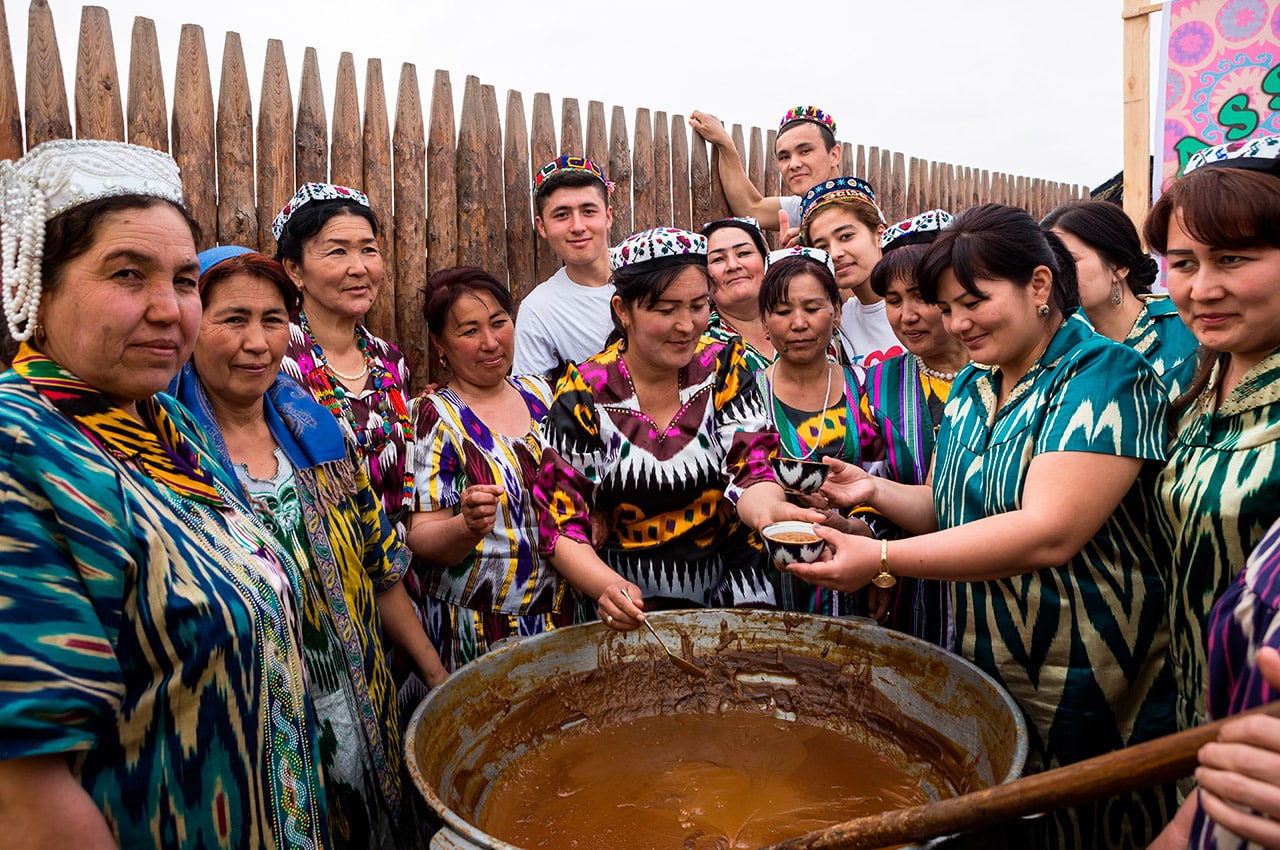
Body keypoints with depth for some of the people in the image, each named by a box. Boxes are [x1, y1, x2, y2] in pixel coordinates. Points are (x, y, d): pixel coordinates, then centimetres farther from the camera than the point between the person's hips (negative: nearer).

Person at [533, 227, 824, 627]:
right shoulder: (584, 394, -9)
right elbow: (562, 525, -8)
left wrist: (768, 508, -34)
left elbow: (749, 473, -10)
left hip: (732, 583, 1)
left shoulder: (724, 367, -3)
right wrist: (608, 587, -27)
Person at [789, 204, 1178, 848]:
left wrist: (882, 561, -28)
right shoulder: (970, 388, 7)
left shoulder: (1106, 374, -16)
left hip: (1093, 695, -6)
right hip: (982, 674, 7)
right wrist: (877, 492, -6)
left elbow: (1049, 533, -27)